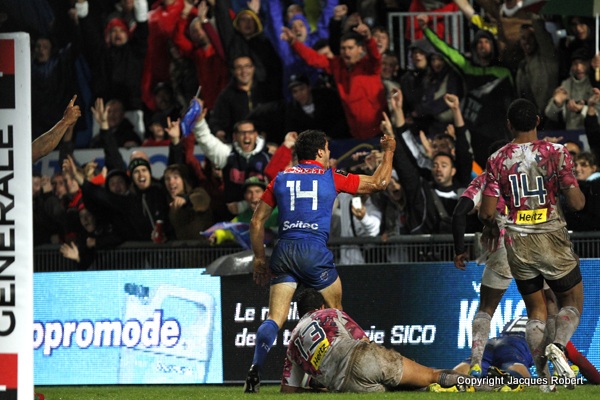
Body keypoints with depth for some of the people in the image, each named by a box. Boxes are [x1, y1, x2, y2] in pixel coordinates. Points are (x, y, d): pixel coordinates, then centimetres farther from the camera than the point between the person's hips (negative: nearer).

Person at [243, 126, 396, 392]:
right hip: (314, 251, -3)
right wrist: (388, 152, 32)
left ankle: (255, 370, -21)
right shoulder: (331, 178, 7)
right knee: (335, 311, 18)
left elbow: (257, 222, 12)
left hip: (283, 251, 3)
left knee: (275, 318, -2)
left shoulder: (281, 178, 14)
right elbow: (379, 183, 16)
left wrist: (260, 259, 18)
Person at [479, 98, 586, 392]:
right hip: (552, 240, -3)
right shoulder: (556, 153, -8)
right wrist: (577, 193, 10)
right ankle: (557, 346, -17)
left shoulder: (498, 160, -1)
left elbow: (487, 211, -4)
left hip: (517, 244, 3)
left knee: (535, 311, 15)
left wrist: (490, 226, 19)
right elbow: (576, 202, -13)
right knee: (572, 304, 13)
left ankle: (543, 378, 5)